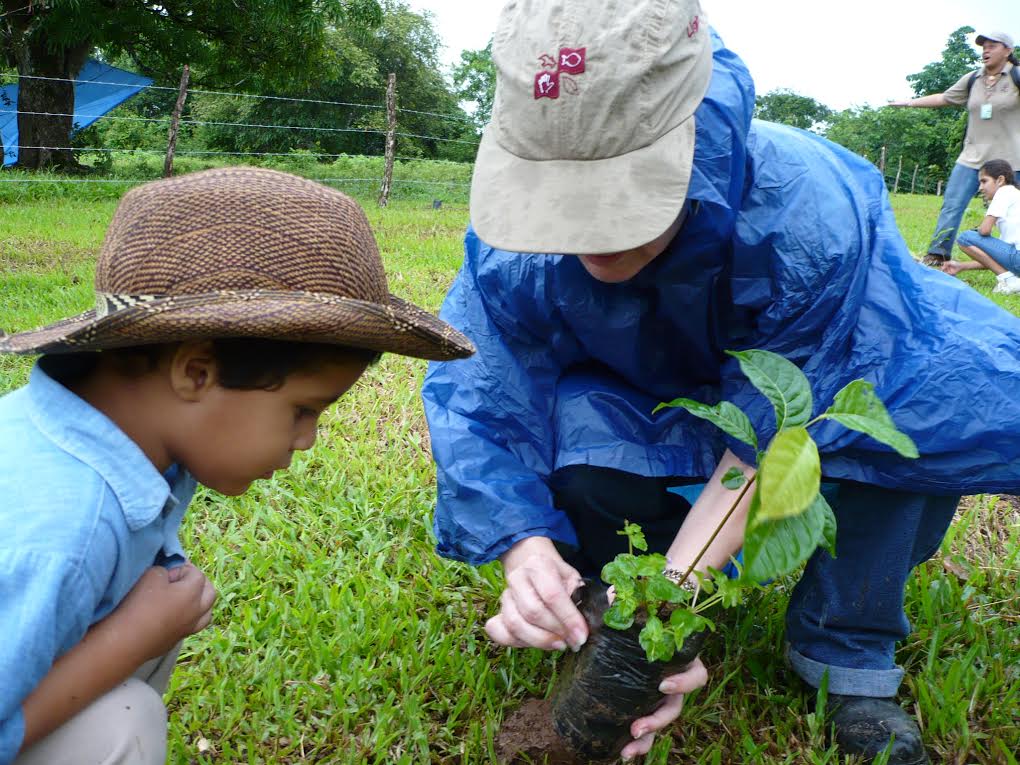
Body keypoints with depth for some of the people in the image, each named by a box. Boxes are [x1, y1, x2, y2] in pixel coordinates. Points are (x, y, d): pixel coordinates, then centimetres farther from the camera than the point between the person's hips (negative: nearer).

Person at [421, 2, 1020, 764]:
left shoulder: (808, 212, -37)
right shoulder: (514, 241, -30)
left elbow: (770, 440, -33)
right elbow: (477, 404, -25)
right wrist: (525, 550, -44)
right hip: (639, 412, 1)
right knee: (565, 427, -34)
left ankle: (847, 653, -14)